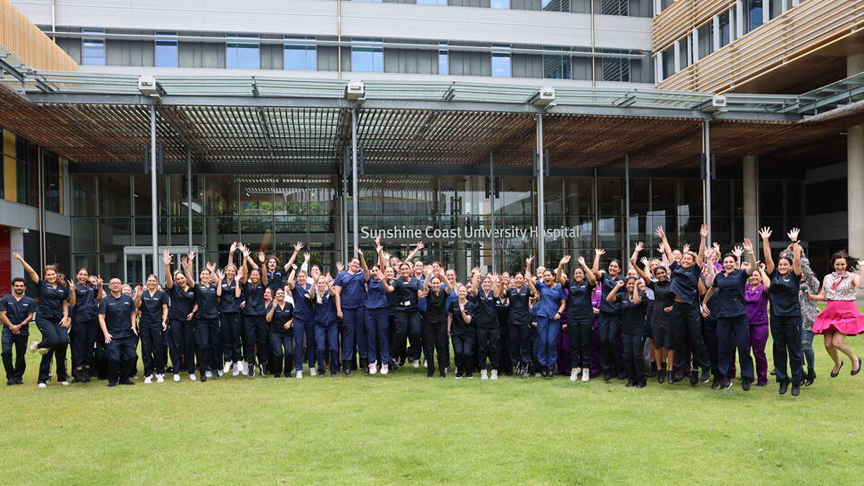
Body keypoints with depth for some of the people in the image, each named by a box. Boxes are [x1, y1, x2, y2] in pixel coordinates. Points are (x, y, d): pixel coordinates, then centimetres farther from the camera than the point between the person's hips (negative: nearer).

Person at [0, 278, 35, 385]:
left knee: (20, 355, 5)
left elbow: (30, 317, 2)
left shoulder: (30, 301, 7)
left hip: (23, 332, 1)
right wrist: (11, 326, -11)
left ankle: (18, 377, 19)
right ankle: (10, 377, -5)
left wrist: (19, 326, -12)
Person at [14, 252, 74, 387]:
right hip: (44, 318, -3)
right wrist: (21, 259, -12)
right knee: (54, 340, -25)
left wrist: (65, 317, 4)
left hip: (58, 319, 3)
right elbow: (31, 272, -4)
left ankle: (61, 377, 6)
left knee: (64, 341, -11)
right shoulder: (42, 285, 6)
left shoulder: (63, 288, 12)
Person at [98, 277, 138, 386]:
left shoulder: (128, 299, 9)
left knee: (130, 357, 1)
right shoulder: (105, 300, -1)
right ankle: (112, 380, 9)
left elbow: (132, 313, 18)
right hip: (112, 335, -3)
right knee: (114, 358, -9)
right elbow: (101, 317, -4)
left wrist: (133, 325, 3)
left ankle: (124, 378, 17)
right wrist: (106, 333, -12)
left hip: (127, 334, 3)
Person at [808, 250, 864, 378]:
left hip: (846, 314, -4)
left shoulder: (852, 277, -1)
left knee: (836, 342, -14)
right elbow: (822, 296, 13)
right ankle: (837, 363, 34)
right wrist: (809, 295, -3)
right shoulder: (828, 278, 12)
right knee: (828, 345, 3)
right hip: (830, 313, 5)